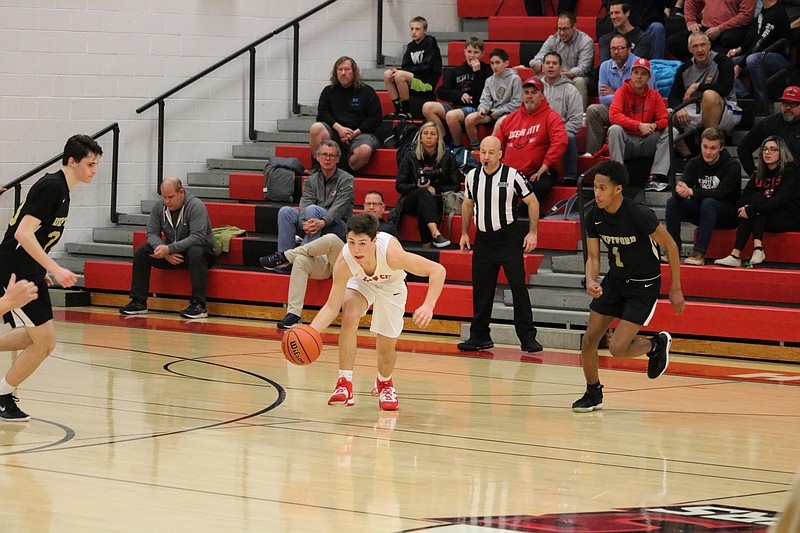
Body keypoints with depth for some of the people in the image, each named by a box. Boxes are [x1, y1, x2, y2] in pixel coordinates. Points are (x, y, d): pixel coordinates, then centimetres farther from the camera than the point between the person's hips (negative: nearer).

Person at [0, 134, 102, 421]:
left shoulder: (59, 188, 13)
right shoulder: (52, 187, -18)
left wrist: (40, 271, 24)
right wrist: (55, 270, -28)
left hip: (27, 269, 10)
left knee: (36, 337, 21)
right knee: (45, 341, -5)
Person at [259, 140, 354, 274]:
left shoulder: (347, 180, -1)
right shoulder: (311, 181, 12)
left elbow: (338, 209, -16)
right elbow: (304, 205, -5)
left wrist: (322, 222, -36)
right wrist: (304, 224, -28)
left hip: (337, 227, -5)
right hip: (312, 225, 5)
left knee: (312, 209, -32)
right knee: (285, 211, -17)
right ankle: (284, 256, -28)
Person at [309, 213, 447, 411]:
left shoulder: (391, 253, -44)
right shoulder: (344, 262, -37)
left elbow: (438, 270, -37)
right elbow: (332, 306, -29)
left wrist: (428, 306, -50)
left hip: (391, 287, 0)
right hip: (360, 283, 0)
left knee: (386, 350, 2)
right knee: (349, 317, -31)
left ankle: (385, 383, 38)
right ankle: (344, 384, -22)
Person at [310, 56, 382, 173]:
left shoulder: (367, 92, 10)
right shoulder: (329, 91, 18)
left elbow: (376, 118, 4)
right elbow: (322, 114, 7)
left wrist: (356, 133, -8)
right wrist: (338, 128, -12)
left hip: (360, 133, -2)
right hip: (335, 132, 2)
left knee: (365, 150, -37)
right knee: (316, 128, -29)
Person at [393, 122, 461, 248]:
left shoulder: (447, 157, 7)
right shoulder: (411, 157, 8)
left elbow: (456, 186, 5)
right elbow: (399, 186, 5)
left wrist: (436, 190, -11)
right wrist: (417, 187, -15)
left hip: (438, 202, 0)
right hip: (411, 202, 0)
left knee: (422, 208, -37)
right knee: (423, 192, -37)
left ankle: (426, 245, -46)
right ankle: (435, 234, -59)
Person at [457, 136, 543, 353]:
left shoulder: (513, 176, -8)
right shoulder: (472, 176, 4)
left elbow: (532, 202, -1)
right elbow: (467, 204, 19)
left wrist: (532, 232, -7)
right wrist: (464, 233, 16)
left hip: (509, 237, -4)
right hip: (483, 238, 4)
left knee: (518, 286, -9)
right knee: (481, 289, 6)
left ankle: (527, 337, -6)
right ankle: (480, 336, 16)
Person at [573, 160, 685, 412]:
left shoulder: (639, 215, -28)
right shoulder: (593, 217, -11)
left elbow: (670, 246, -15)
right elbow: (593, 258, 0)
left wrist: (675, 288, -10)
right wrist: (590, 281, -23)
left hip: (644, 285, -6)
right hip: (615, 279, 6)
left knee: (617, 348, -13)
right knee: (589, 340, 1)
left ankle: (657, 345, 17)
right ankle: (593, 394, 22)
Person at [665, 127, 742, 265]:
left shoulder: (732, 166, -14)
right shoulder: (694, 164, 0)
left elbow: (720, 193, -26)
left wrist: (691, 192, -37)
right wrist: (679, 190, -38)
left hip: (728, 215, -5)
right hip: (701, 212, 5)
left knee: (708, 202, -36)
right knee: (673, 202, -18)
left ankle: (699, 253, -40)